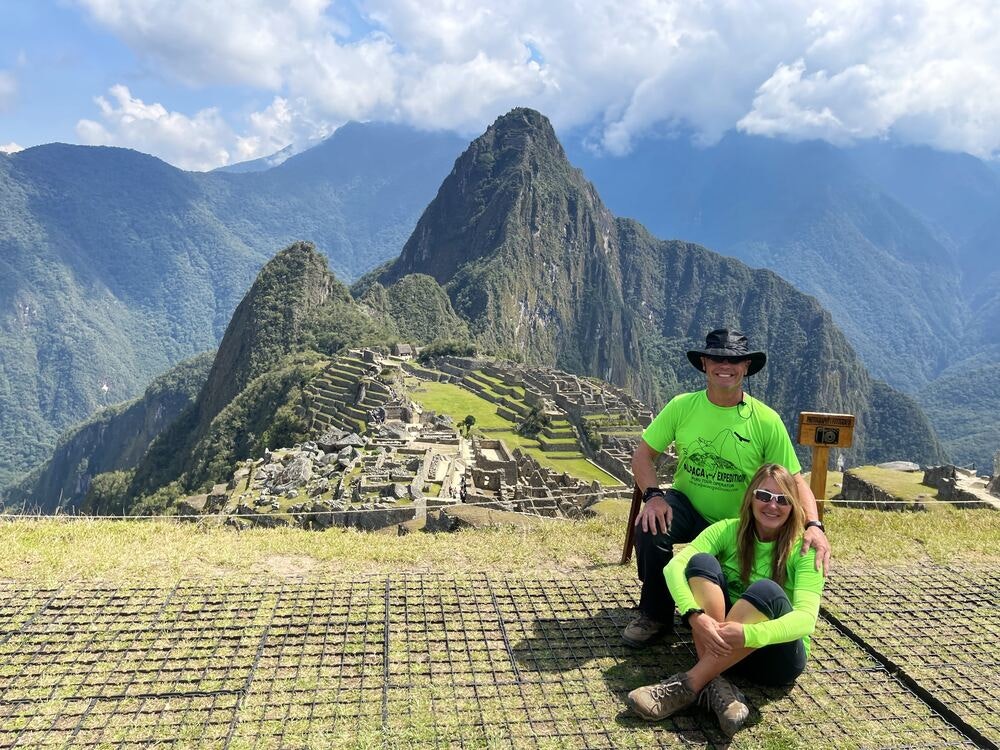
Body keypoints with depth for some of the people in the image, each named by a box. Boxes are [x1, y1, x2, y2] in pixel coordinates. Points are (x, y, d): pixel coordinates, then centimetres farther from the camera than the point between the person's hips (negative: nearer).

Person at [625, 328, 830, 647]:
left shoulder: (766, 421, -13)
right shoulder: (682, 406, -9)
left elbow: (794, 481, -10)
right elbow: (643, 456, -6)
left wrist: (813, 524, -29)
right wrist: (653, 495, -24)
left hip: (739, 524, 0)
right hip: (687, 507, 0)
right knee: (651, 526, -31)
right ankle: (655, 616, -7)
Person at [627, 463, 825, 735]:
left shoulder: (804, 548, -10)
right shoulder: (729, 530, -4)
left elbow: (806, 618, -26)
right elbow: (674, 566, -19)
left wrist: (747, 634, -43)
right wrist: (696, 616, -38)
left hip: (776, 653, -2)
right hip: (720, 642, 2)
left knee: (766, 590, -34)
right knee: (702, 562, -23)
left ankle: (689, 684, -31)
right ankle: (715, 684, -33)